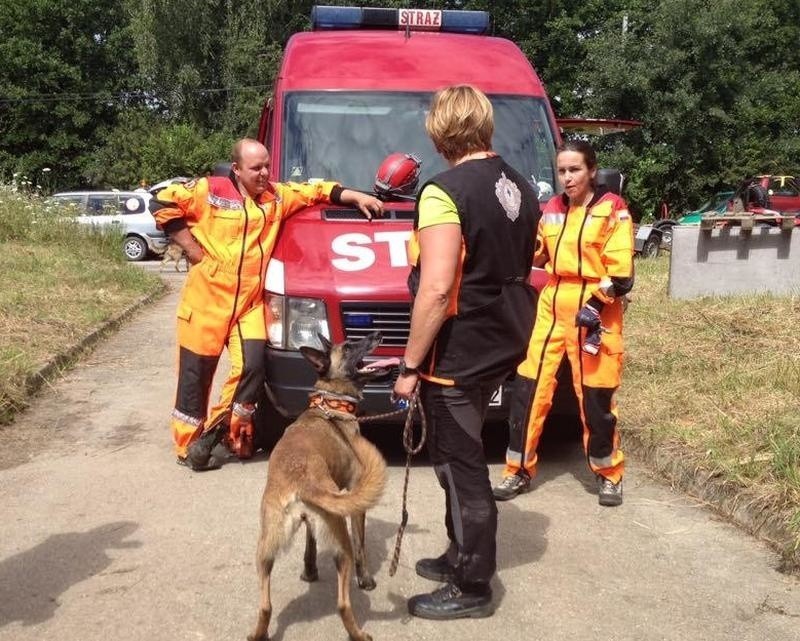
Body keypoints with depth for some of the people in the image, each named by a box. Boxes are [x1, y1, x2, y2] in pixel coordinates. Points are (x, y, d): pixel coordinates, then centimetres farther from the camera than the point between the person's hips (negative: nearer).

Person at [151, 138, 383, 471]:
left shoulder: (278, 195, 10)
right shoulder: (210, 190, -5)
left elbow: (318, 191, 16)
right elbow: (162, 204, -6)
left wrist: (357, 197, 7)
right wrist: (192, 248, -8)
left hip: (250, 303, 4)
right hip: (207, 299, -4)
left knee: (252, 368, -6)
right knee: (196, 374, 5)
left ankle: (215, 430, 13)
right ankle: (188, 445, 19)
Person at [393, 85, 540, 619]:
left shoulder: (446, 193, -18)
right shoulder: (520, 188, 8)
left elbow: (436, 289, -24)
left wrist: (410, 364, -18)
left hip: (459, 353, -9)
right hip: (503, 345, 9)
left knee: (461, 467, 2)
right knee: (464, 459, 21)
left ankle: (471, 588, 15)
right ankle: (462, 556, 35)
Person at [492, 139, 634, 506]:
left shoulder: (612, 210, -5)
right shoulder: (552, 209, 10)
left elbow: (621, 273, -9)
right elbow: (535, 255, 16)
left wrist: (596, 306, -18)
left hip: (594, 310, -5)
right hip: (551, 306, 5)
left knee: (595, 397, 2)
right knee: (529, 388, 4)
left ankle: (609, 474, 22)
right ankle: (519, 471, 16)